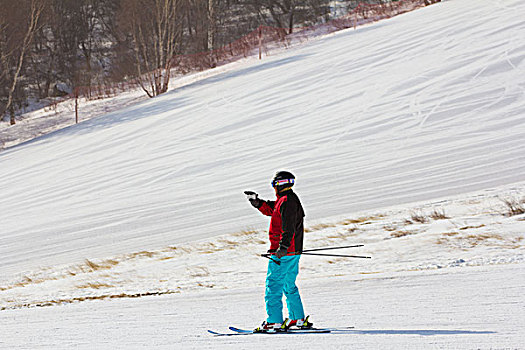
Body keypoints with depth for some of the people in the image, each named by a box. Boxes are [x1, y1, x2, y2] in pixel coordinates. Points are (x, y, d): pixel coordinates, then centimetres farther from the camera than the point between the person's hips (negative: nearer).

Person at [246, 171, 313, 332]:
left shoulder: (287, 202, -16)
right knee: (289, 286, 20)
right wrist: (257, 202, 14)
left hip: (284, 252, -11)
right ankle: (298, 319, 25)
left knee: (273, 286, -10)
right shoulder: (290, 199, 16)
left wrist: (283, 247, -35)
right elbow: (270, 209, 30)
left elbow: (288, 228, -26)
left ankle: (274, 322, -15)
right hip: (294, 252, 11)